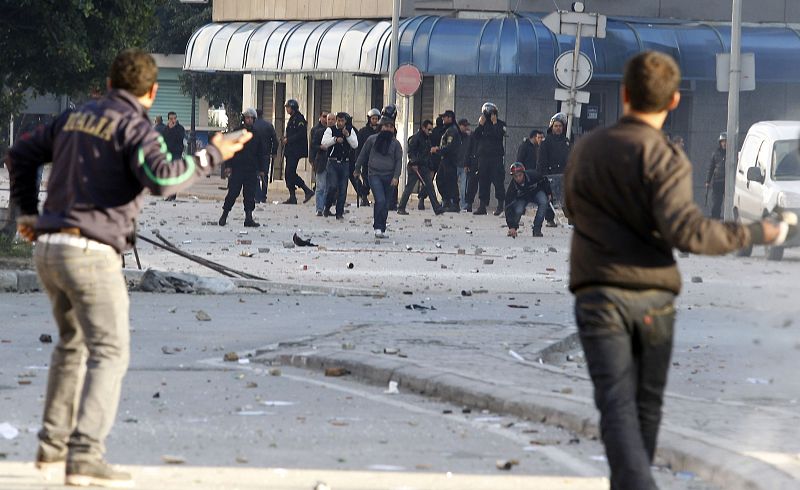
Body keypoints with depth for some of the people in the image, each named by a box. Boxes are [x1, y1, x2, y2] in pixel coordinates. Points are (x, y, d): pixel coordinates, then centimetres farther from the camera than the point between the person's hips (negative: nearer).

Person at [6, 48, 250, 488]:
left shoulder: (75, 118, 17)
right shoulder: (134, 127, -7)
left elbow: (21, 155, 25)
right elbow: (161, 179, -24)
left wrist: (28, 212, 28)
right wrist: (211, 157, -11)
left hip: (49, 249, 8)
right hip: (91, 253, -8)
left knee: (73, 342, 26)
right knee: (109, 354, -8)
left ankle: (52, 446, 28)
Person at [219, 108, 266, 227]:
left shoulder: (257, 135, 9)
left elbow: (262, 154, 12)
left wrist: (262, 169, 5)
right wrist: (228, 165, -4)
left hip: (252, 170, 2)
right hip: (237, 168, -2)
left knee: (250, 195, -1)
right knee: (233, 193, -2)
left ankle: (249, 217, 2)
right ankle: (224, 215, 10)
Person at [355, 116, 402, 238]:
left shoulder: (396, 143, 4)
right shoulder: (372, 140, 2)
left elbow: (398, 161, 2)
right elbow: (363, 154, 13)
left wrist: (396, 177, -9)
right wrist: (358, 169, 18)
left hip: (389, 177, 2)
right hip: (375, 174, -2)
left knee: (385, 204, 7)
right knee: (380, 200, -18)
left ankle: (382, 229, 18)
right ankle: (378, 228, -13)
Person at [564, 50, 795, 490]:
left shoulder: (585, 149, 6)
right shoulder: (665, 160, -9)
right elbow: (685, 230, -21)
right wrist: (756, 234, -13)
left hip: (599, 296, 1)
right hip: (652, 297, -1)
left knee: (618, 407, -7)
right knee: (646, 404, 17)